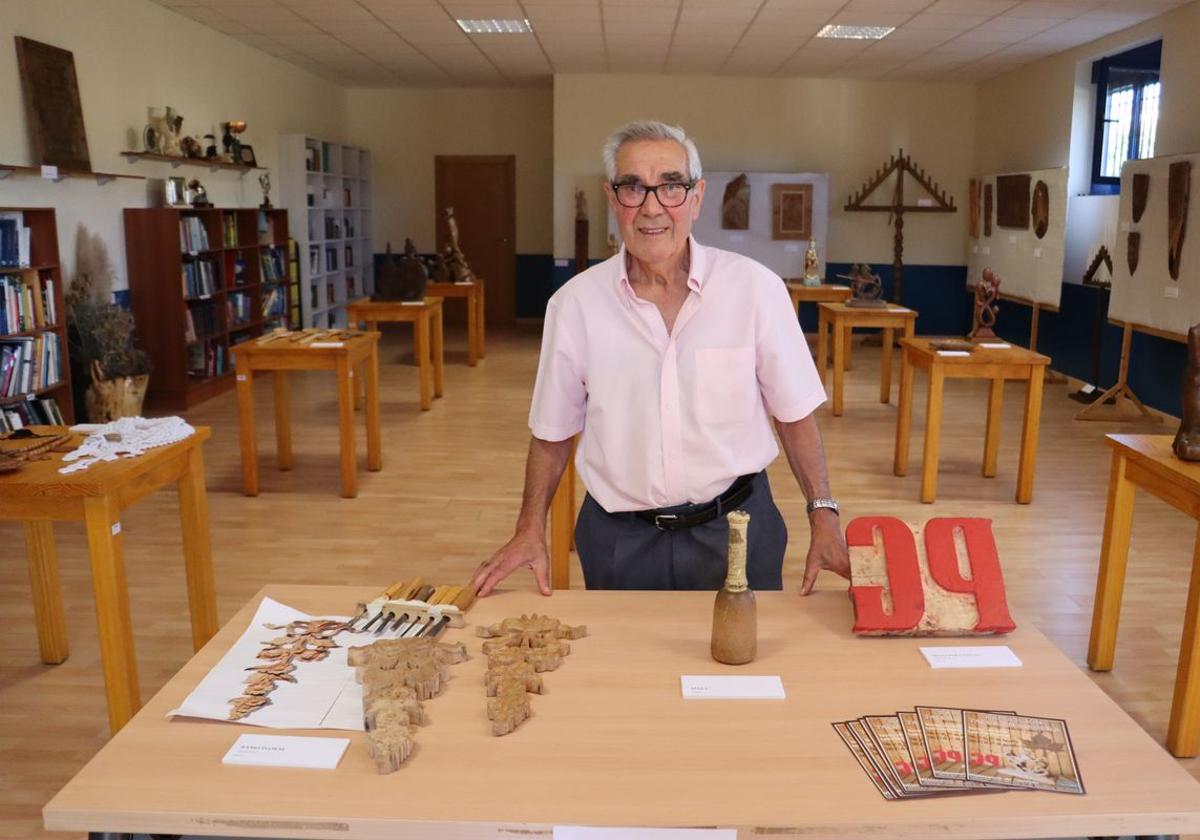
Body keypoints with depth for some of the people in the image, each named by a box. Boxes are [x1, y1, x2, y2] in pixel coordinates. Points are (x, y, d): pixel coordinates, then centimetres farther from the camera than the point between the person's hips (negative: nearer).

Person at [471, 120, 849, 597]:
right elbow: (553, 432, 4)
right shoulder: (574, 304, -6)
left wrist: (823, 514, -7)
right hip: (619, 538, 1)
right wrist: (531, 530, -3)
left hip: (735, 527, 0)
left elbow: (793, 413, -1)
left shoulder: (756, 288, -9)